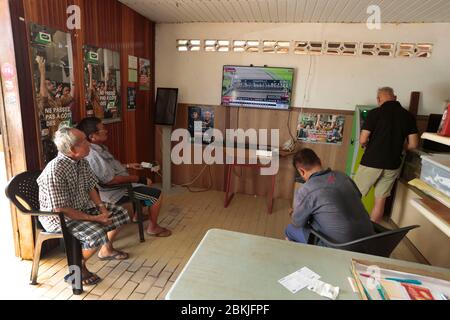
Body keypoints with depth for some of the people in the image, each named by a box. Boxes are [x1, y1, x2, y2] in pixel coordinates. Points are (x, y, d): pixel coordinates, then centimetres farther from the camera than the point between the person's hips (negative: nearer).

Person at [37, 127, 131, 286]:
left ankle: (106, 250, 30)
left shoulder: (82, 162, -3)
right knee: (97, 234, -30)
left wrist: (101, 207, -7)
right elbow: (60, 209, -27)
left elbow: (90, 187, 8)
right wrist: (94, 218, -24)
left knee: (120, 213, 8)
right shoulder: (55, 171, -29)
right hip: (58, 217, -9)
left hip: (83, 207, 9)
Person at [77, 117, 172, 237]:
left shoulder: (99, 148, 4)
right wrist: (137, 178, -24)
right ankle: (153, 228, 6)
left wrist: (128, 166, 13)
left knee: (147, 182, 26)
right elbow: (111, 180, -32)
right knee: (157, 194, -8)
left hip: (119, 185, 11)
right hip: (115, 192, -11)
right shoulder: (94, 155, -28)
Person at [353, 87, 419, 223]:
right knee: (380, 200, 13)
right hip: (392, 165, 4)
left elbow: (362, 140, -12)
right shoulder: (408, 116, 3)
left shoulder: (375, 113, -10)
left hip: (371, 162, -4)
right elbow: (413, 144, 3)